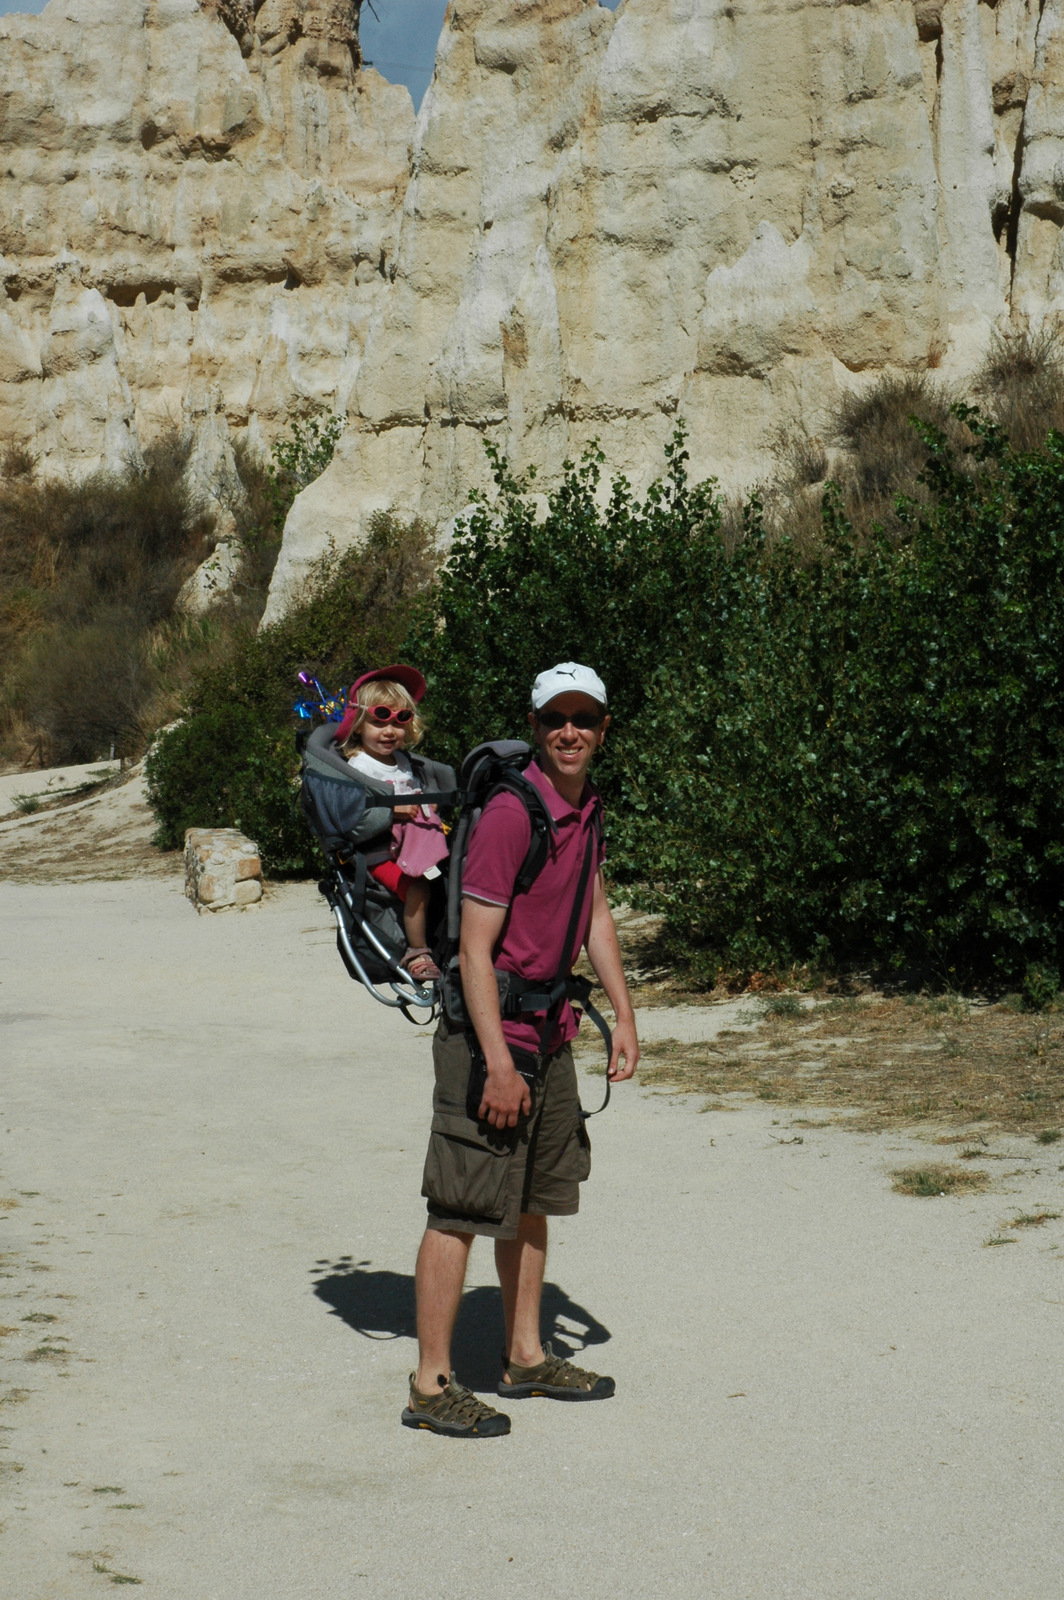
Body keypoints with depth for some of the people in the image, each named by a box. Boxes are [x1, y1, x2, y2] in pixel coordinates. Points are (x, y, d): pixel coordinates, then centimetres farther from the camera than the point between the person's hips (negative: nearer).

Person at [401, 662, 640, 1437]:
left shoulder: (588, 809, 8)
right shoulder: (510, 815, -19)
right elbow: (474, 950, -21)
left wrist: (624, 1015, 14)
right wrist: (498, 1065, -23)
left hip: (550, 1032, 9)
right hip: (491, 1032, -9)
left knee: (533, 1198, 17)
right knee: (464, 1208, -5)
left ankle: (526, 1357, 30)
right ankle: (431, 1386, 2)